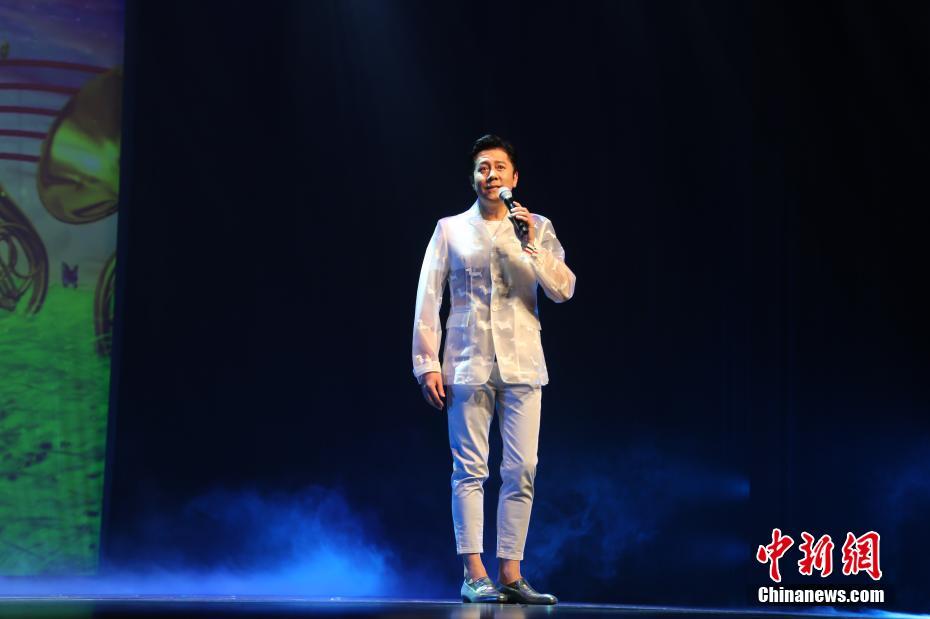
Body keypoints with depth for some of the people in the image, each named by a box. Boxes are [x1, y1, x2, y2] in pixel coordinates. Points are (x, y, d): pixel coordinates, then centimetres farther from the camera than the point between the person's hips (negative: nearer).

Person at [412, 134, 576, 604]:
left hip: (522, 365, 2)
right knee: (470, 470, -4)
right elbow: (428, 300, 4)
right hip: (468, 364, -2)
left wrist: (530, 246, -12)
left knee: (521, 472, -1)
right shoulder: (451, 229, 7)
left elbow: (563, 290, 0)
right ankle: (474, 575, -3)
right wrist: (427, 364, -3)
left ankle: (510, 575, 4)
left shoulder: (538, 228, 10)